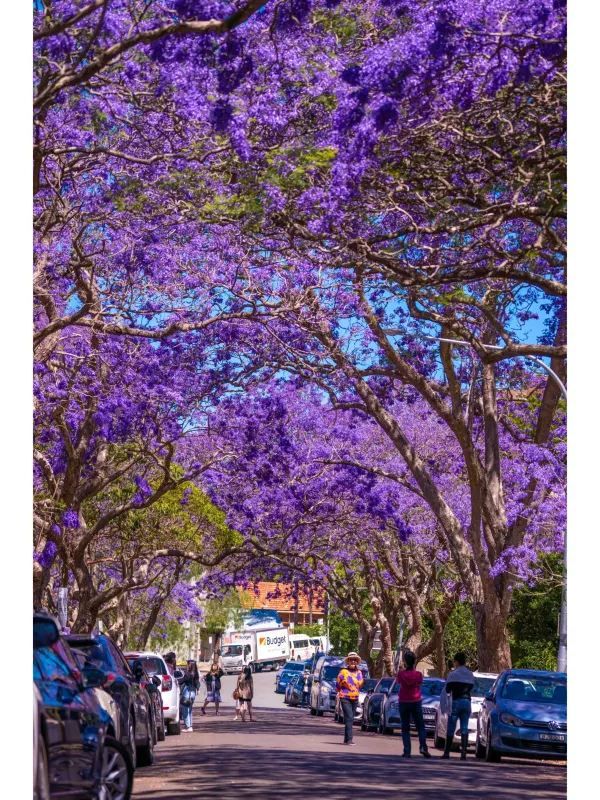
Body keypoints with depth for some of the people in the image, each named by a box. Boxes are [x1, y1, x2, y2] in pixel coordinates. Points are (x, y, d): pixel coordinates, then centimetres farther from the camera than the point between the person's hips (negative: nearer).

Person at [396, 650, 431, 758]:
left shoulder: (401, 673, -10)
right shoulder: (418, 674, -7)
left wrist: (404, 667, 11)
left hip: (403, 702, -1)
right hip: (416, 702, 1)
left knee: (405, 728, 6)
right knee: (420, 726, 10)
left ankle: (407, 751, -3)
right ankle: (423, 746, -11)